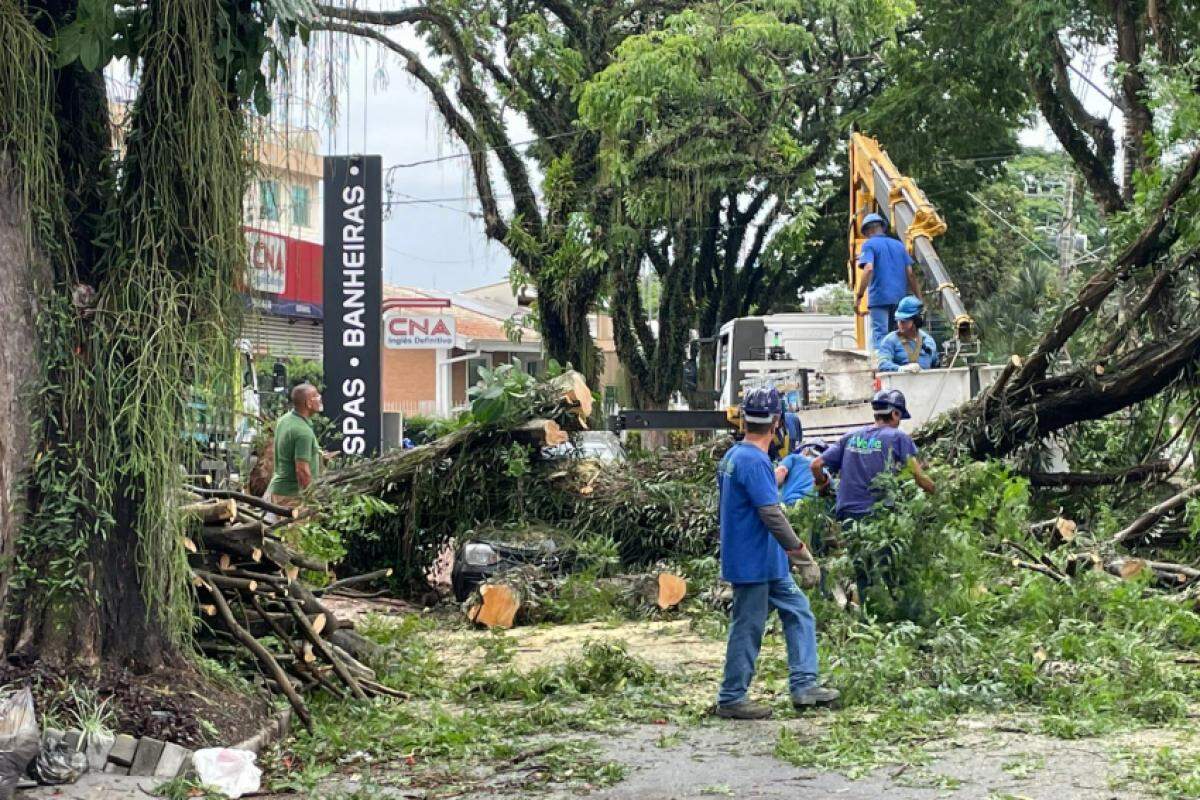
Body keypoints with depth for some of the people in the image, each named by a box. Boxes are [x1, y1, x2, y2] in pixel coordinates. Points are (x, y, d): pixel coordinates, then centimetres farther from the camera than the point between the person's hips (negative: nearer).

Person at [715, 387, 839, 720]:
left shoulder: (732, 456, 10)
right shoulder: (754, 461, -21)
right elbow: (772, 515, -24)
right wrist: (804, 556, -19)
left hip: (768, 564, 10)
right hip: (753, 563, -10)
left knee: (798, 612, 13)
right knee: (747, 629, 0)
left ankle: (803, 686, 14)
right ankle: (731, 699, 10)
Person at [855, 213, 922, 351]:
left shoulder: (869, 245, 0)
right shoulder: (899, 245, 17)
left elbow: (868, 269, -17)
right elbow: (910, 274, 12)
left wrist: (858, 295, -17)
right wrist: (919, 298, 16)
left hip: (879, 298, -5)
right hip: (900, 299, 6)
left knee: (879, 336, -8)